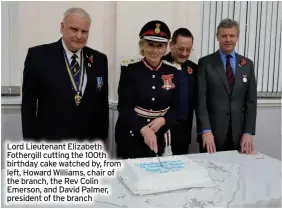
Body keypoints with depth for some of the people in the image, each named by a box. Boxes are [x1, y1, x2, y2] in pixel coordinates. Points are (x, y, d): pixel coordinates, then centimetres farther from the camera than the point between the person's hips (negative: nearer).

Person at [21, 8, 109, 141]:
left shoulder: (99, 60, 3)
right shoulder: (38, 55, -5)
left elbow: (103, 104, 7)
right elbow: (28, 104, -3)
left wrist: (102, 138, 4)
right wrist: (31, 141, -5)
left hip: (89, 144, 3)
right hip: (51, 138, -2)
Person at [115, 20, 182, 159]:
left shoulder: (173, 71, 0)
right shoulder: (129, 69, -9)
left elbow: (176, 108, 2)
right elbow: (124, 108, -14)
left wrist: (162, 120, -17)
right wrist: (143, 129, -29)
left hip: (160, 137, 3)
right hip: (130, 136, -2)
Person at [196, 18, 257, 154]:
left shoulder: (247, 64, 8)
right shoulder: (205, 63, -2)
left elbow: (251, 101, 6)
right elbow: (200, 100, -7)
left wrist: (248, 132, -2)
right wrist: (206, 130, -16)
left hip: (238, 133, 3)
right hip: (212, 132, -2)